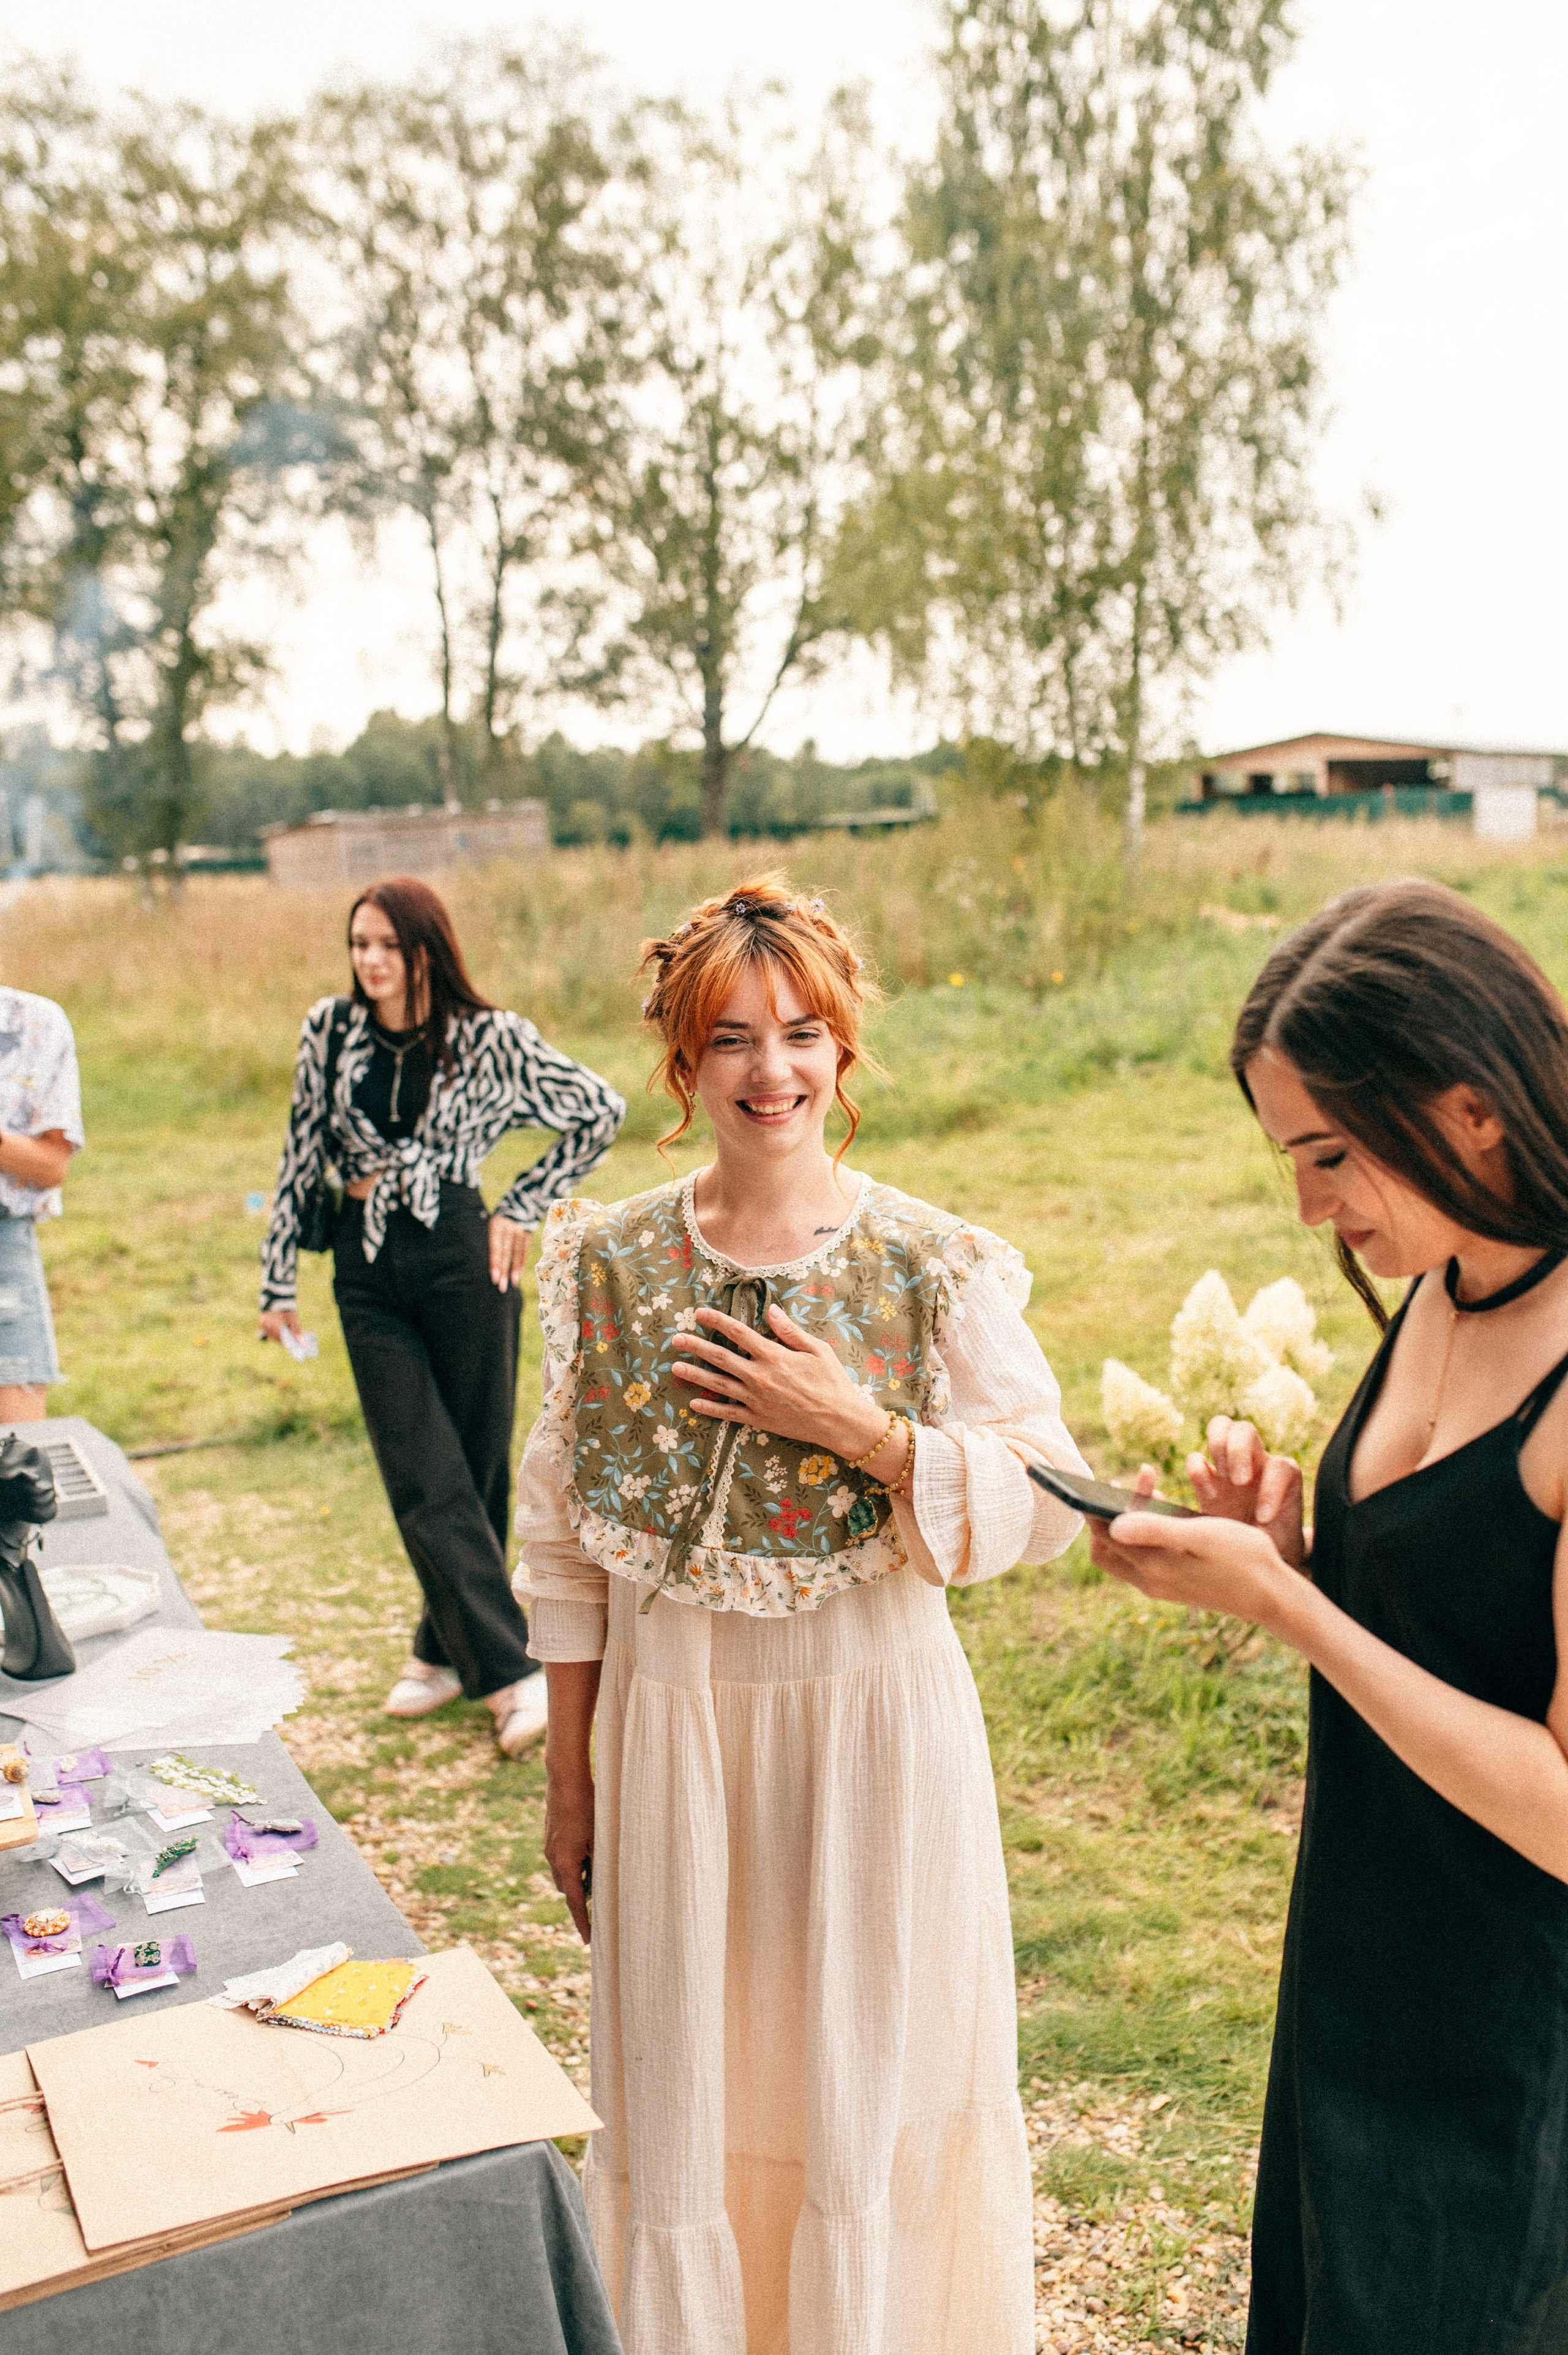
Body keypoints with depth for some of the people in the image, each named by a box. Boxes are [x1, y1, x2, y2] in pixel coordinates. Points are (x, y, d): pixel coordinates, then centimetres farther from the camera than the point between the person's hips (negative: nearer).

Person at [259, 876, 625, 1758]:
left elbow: (603, 1111, 4)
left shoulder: (487, 1038, -3)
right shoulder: (330, 1029, 6)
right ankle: (516, 1672, 4)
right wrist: (279, 1277, 11)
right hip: (367, 1270, 2)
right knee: (425, 1476, -3)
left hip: (458, 1258, -2)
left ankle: (451, 1649, 23)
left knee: (477, 1466, 6)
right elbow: (303, 1155, 12)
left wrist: (523, 1208, 1)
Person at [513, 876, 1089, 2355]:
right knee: (685, 2080, 15)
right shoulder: (609, 1265, -4)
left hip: (873, 1709, -1)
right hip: (670, 1716, 2)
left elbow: (1044, 1504, -8)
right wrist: (568, 1778, 6)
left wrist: (864, 1428, -21)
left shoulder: (936, 1266, -9)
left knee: (871, 2067, 13)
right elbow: (564, 1544, 3)